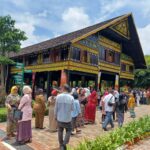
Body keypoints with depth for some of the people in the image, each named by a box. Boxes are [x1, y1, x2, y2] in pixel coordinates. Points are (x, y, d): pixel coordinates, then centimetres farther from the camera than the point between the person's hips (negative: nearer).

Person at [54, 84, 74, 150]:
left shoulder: (58, 96, -12)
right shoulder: (71, 97, -13)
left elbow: (56, 108, -4)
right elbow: (72, 109, -3)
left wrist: (55, 116, 10)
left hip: (59, 118, 1)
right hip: (68, 118, -1)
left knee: (60, 131, 19)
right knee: (68, 131, 18)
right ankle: (64, 144, 3)